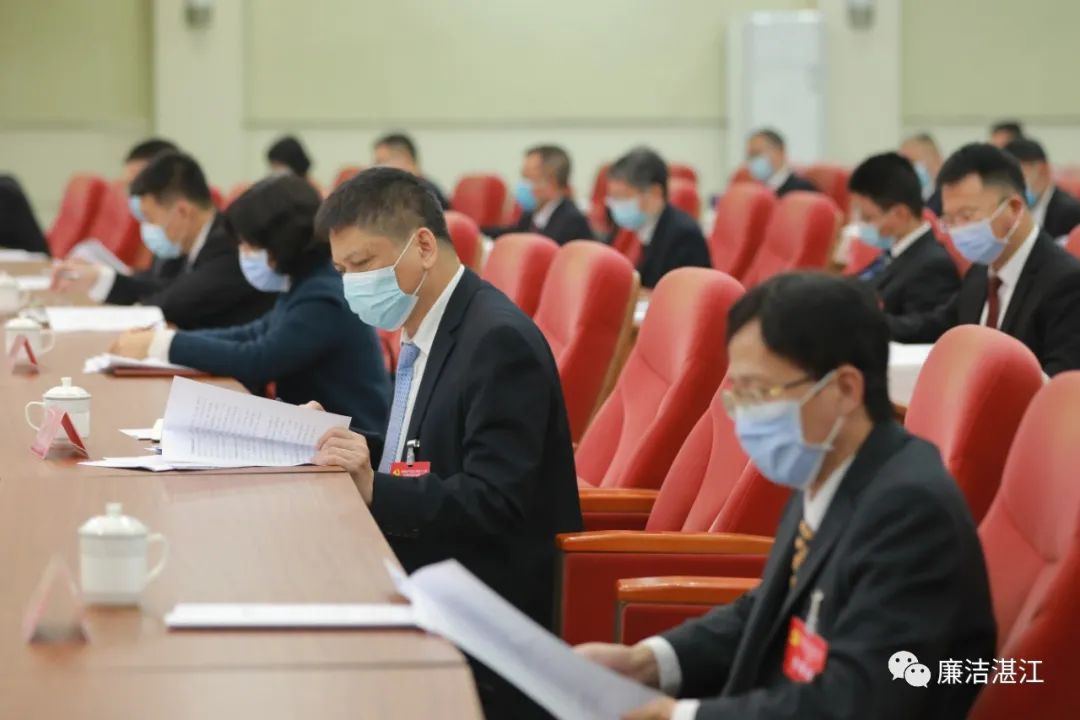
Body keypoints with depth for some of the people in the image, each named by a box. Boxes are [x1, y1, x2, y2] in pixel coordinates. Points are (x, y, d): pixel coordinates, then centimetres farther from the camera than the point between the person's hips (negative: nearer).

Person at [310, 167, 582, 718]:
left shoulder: (499, 341, -17)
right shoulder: (425, 332, 12)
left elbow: (494, 504, -23)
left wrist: (376, 489, -32)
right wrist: (343, 441, 3)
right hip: (422, 587, 9)